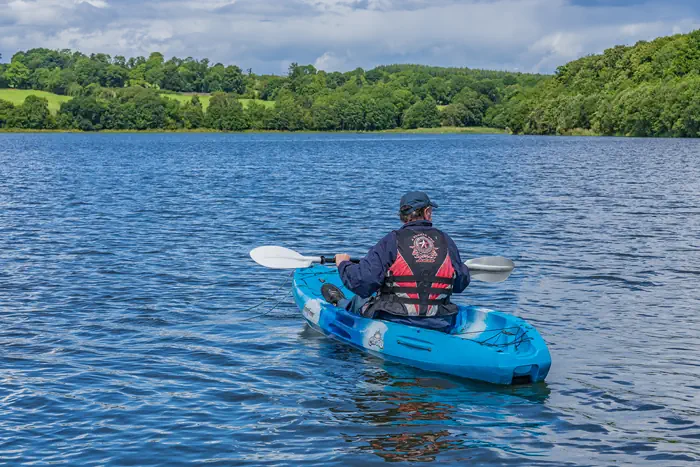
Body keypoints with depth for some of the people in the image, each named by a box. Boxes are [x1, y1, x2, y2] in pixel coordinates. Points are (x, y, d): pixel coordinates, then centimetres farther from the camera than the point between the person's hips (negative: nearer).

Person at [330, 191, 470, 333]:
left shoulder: (392, 241, -9)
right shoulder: (445, 241, 2)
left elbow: (362, 281, -16)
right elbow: (461, 284, 11)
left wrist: (344, 264, 5)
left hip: (393, 321, -3)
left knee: (361, 299, 25)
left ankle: (341, 304, 58)